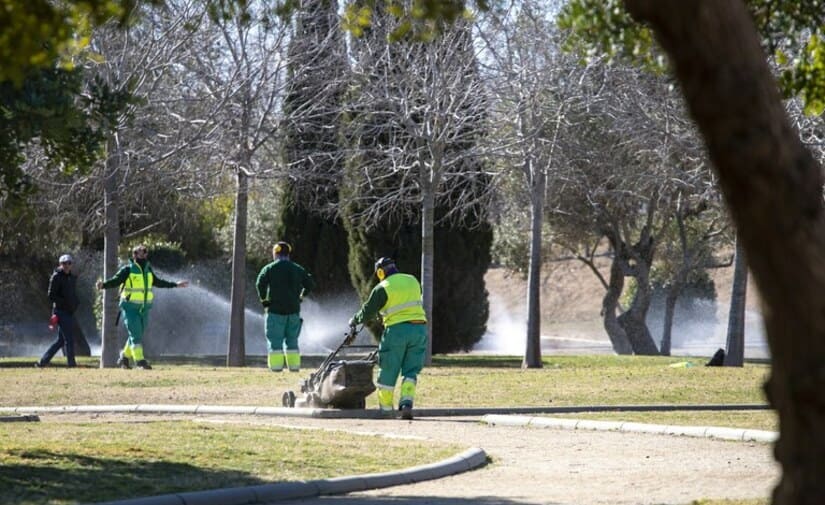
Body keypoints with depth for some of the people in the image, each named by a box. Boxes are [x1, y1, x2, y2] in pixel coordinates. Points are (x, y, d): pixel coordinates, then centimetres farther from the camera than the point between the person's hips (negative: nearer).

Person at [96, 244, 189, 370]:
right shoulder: (127, 270, -9)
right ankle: (140, 361, -9)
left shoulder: (148, 270, 11)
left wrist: (175, 284, 32)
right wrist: (103, 285, -38)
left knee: (137, 335, 12)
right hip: (130, 307, -7)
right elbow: (115, 281, -18)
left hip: (144, 308, 7)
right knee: (135, 334, -11)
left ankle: (124, 358, 26)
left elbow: (157, 282, 25)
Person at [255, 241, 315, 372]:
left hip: (276, 309, -4)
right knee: (292, 339, 11)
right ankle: (294, 365, 6)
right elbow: (311, 284, 10)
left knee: (275, 339, -1)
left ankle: (276, 365, -8)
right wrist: (301, 297, 16)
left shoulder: (270, 269, -2)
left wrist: (264, 300, -5)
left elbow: (260, 284, -15)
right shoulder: (298, 269, 10)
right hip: (294, 309, 4)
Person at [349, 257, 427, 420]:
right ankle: (406, 403, -12)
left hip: (397, 330, -4)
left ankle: (385, 408, 13)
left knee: (388, 373, 7)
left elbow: (367, 313, -2)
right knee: (410, 371, 6)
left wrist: (355, 321, 18)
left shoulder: (382, 289, -5)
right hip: (419, 329, 4)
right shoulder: (413, 281, 11)